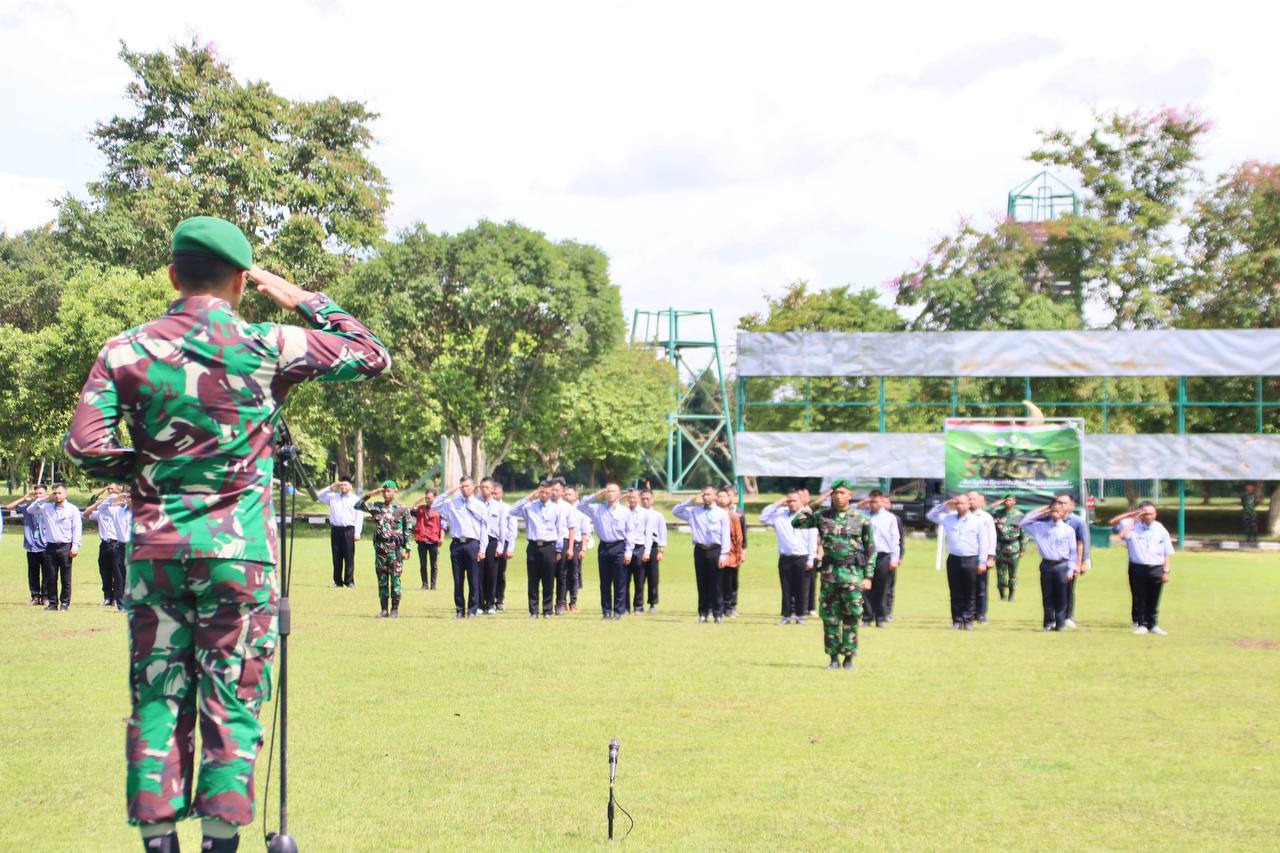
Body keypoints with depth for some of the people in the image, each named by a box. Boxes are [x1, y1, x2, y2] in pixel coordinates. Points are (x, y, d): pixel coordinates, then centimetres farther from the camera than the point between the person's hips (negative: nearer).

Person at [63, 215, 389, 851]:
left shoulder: (126, 351, 1)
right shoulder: (268, 346, -3)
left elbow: (85, 445, -8)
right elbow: (373, 356, 6)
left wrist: (140, 471, 9)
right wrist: (306, 302, 12)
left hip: (154, 546, 2)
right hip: (238, 550, -2)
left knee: (157, 698, 8)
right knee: (232, 701, 3)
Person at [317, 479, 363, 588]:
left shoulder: (355, 499, 6)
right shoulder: (332, 497, 14)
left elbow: (359, 517, 1)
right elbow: (319, 496, 13)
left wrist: (357, 533, -7)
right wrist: (330, 487, 5)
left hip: (349, 530, -3)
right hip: (335, 529, 3)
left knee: (349, 556, -2)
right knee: (336, 556, 4)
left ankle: (349, 581, 4)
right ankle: (337, 581, 9)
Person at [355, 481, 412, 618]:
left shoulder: (402, 509, 1)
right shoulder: (377, 506, 9)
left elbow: (407, 531, 1)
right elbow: (358, 506, 6)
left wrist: (406, 549, -4)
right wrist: (369, 495, -3)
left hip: (395, 548, -3)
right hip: (380, 547, 3)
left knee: (395, 579, -2)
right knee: (382, 579, 5)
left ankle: (395, 609, 4)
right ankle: (384, 609, 9)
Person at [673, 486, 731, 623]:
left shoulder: (722, 513, 3)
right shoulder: (694, 512, 10)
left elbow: (725, 536, -1)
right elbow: (675, 511, 7)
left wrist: (723, 555, -9)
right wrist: (691, 499, 3)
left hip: (715, 550, -2)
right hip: (700, 550, 2)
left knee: (715, 584, -1)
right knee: (702, 584, 5)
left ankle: (718, 613, 4)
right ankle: (703, 613, 10)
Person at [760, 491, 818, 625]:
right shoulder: (780, 516, 10)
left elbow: (813, 540, -1)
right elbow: (763, 518, 7)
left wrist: (811, 560, -6)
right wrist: (776, 504, 2)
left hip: (802, 558, -2)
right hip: (785, 558, 2)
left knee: (801, 589, 2)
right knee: (786, 589, 5)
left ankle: (800, 615, 10)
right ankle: (787, 615, 11)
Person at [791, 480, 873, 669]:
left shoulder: (860, 519, 1)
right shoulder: (822, 516, 5)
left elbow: (870, 548, 4)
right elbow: (796, 523, -1)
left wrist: (868, 576, -1)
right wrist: (813, 504, -4)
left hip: (852, 573, -2)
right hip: (829, 572, 2)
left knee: (851, 618, 0)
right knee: (829, 617, 2)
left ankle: (849, 657, 8)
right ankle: (834, 658, 10)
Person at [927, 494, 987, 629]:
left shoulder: (977, 521, 3)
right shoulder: (948, 518, 9)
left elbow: (983, 543, 3)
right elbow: (930, 515, 16)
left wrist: (982, 562, -2)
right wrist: (944, 506, 6)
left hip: (971, 560, -2)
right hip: (953, 559, 2)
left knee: (970, 594, 1)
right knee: (955, 593, 4)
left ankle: (968, 620, 4)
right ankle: (957, 620, 9)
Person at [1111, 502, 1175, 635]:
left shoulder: (1161, 530, 7)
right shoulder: (1132, 525, 1)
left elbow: (1167, 553, 9)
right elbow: (1113, 522, -13)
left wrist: (1166, 571, 0)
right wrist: (1131, 515, -11)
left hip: (1156, 569, 2)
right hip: (1137, 568, -1)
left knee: (1153, 600, 6)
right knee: (1139, 599, 3)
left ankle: (1153, 625, 15)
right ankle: (1141, 624, 11)